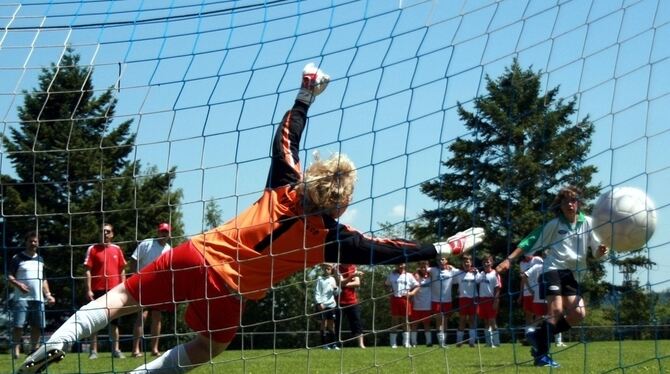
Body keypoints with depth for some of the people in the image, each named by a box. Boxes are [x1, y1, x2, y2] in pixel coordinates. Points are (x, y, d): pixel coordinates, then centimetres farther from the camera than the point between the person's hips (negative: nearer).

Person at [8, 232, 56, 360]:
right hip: (21, 298, -5)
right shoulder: (17, 258, 2)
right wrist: (18, 284, -22)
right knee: (18, 324, -11)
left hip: (38, 298, 5)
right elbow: (9, 275, -4)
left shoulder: (40, 260, 19)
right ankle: (16, 349, -8)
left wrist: (48, 294, 15)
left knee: (38, 325, 4)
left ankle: (34, 349, 14)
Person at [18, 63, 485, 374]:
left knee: (124, 298, 9)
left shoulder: (284, 191, 2)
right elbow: (387, 251, -4)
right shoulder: (332, 238, -7)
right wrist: (444, 248, 3)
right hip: (228, 291, -3)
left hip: (197, 255, 3)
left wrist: (306, 94, 21)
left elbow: (286, 140, 13)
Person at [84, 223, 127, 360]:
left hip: (114, 290, 3)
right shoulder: (93, 249, 0)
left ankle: (116, 350, 13)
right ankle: (93, 351, 3)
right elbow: (88, 271, -3)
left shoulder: (117, 249, 8)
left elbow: (122, 270, 12)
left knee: (114, 321, 7)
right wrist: (89, 290, -10)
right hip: (97, 290, -3)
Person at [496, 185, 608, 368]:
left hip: (573, 274, 4)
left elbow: (596, 251, 3)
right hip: (554, 269, -4)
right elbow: (530, 242, 0)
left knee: (578, 314, -5)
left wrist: (601, 250, -22)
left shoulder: (587, 223, 3)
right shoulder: (554, 224, -2)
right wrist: (509, 259, -8)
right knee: (556, 311, -18)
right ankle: (542, 355, -13)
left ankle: (540, 336, 11)